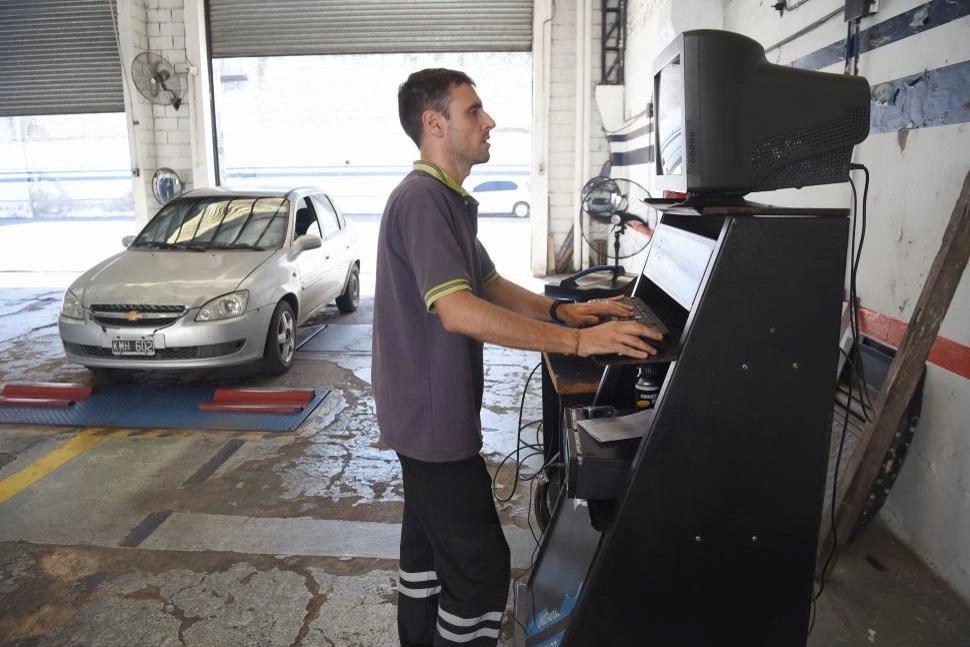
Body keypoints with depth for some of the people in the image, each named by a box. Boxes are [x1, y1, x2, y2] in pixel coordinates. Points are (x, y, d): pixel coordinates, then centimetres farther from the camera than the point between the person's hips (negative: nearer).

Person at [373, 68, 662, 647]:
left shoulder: (450, 200, 14)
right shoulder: (422, 198, -20)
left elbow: (490, 285, 18)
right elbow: (458, 312, -31)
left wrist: (561, 310, 2)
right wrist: (577, 341, -30)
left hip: (428, 411, 10)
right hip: (433, 414, -10)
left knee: (430, 546, 21)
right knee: (480, 563, -1)